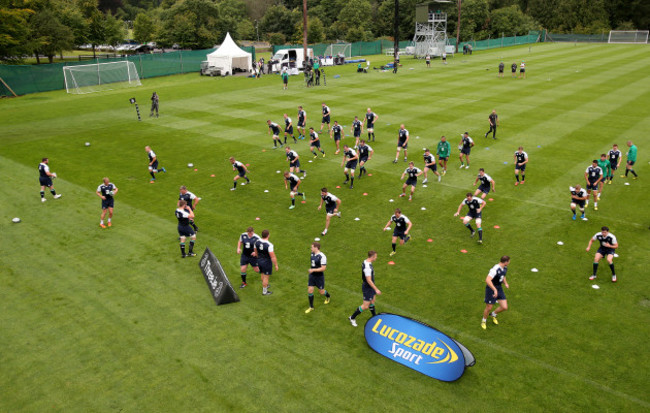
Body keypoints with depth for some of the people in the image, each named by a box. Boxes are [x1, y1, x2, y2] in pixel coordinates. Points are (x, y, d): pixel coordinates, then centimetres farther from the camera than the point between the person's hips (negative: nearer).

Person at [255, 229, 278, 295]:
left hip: (259, 261, 6)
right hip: (267, 263, -6)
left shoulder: (257, 242, -11)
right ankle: (264, 291, 28)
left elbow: (256, 252, 6)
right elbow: (273, 257, -25)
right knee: (266, 277, 12)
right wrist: (276, 265, -12)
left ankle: (264, 286, 51)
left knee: (263, 274, 28)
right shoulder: (269, 245, -31)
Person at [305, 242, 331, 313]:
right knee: (310, 290, 4)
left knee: (321, 291, 9)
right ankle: (311, 307, 18)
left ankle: (328, 296, 45)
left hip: (319, 276, -6)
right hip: (312, 275, 7)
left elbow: (323, 268, -25)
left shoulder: (322, 256, -24)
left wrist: (313, 270, -26)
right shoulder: (312, 254, 2)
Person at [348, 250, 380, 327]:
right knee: (365, 306, 0)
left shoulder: (366, 261, 0)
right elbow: (369, 280, -29)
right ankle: (352, 318, 13)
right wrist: (376, 289, -23)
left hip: (370, 286, 10)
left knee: (372, 301, 22)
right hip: (367, 288, -10)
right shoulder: (367, 267, -31)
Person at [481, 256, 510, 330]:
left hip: (499, 289, 7)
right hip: (491, 289, -7)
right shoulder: (495, 269, -27)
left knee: (504, 307, 2)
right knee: (489, 308, 3)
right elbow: (487, 280, -36)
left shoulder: (505, 268, 1)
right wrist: (495, 290, -41)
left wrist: (505, 283, 4)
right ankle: (484, 321, 32)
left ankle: (493, 315, 33)